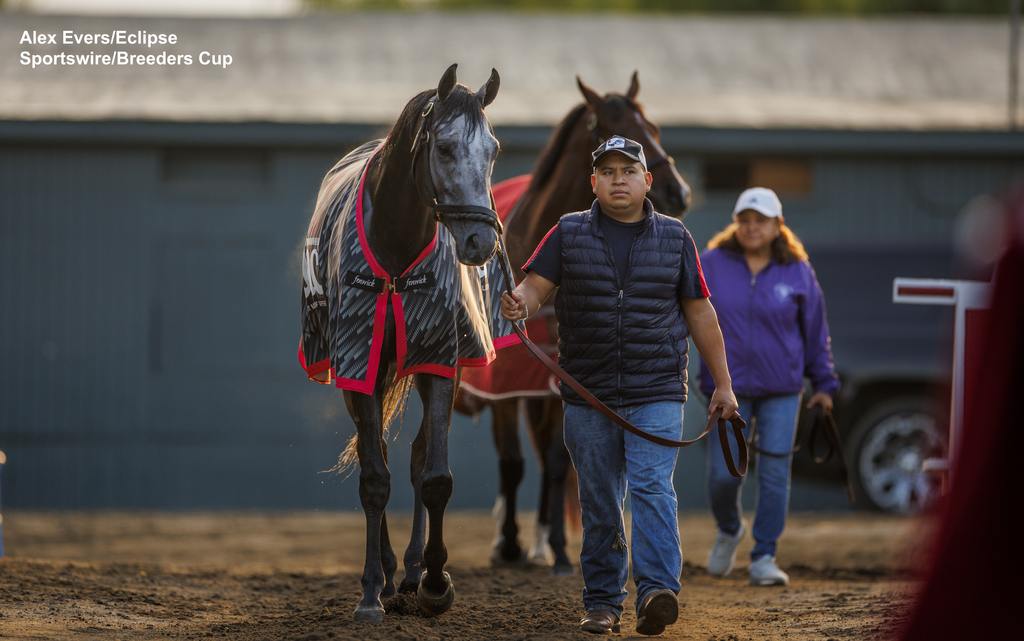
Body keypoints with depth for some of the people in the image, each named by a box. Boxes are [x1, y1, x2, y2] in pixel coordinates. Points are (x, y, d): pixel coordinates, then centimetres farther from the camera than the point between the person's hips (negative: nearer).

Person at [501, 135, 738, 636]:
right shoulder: (568, 234, 7)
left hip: (656, 393, -1)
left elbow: (700, 313, 12)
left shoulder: (674, 238, 8)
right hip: (588, 396, 1)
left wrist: (723, 383, 11)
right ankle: (602, 603, 13)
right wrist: (520, 303, -28)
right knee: (599, 503, 6)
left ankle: (657, 593, -26)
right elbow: (535, 285, -3)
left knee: (652, 487, -16)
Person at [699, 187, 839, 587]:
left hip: (782, 390, 0)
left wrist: (824, 384, 12)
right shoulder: (712, 265, -1)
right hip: (728, 388, 0)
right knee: (723, 474, -2)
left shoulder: (798, 273, 2)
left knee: (775, 474, -3)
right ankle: (729, 531, 29)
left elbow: (815, 332, 10)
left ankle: (764, 558, 4)